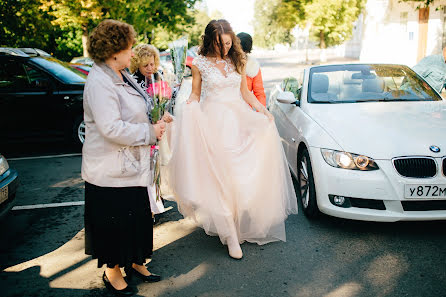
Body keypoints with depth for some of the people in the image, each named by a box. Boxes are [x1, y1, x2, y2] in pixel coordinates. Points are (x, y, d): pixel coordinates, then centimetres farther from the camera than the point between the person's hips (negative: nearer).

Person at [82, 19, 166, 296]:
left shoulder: (120, 76, 10)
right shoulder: (99, 83, -21)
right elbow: (111, 128, -28)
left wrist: (155, 123, 7)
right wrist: (150, 132, -19)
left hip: (131, 164, 10)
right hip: (111, 169, -9)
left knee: (136, 217, 19)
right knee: (115, 223, 6)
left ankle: (134, 263, 37)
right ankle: (112, 273, 26)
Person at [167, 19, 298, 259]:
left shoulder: (236, 60, 9)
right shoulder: (200, 64, 0)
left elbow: (245, 92, 15)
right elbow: (195, 94, 5)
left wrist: (262, 109, 2)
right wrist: (189, 109, -16)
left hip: (239, 119, 4)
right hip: (214, 123, -3)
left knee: (246, 173, 3)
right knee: (221, 175, -5)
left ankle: (243, 225, 25)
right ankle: (231, 235, 2)